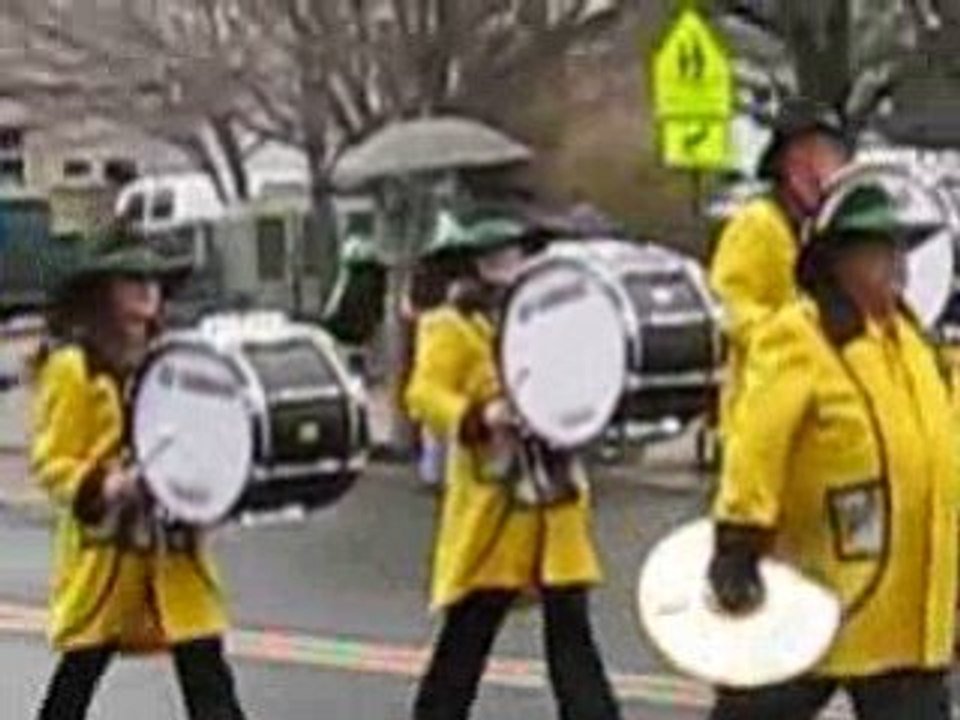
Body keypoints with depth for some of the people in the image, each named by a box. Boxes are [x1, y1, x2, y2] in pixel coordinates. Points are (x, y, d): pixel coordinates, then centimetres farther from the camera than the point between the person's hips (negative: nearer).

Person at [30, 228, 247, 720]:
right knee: (77, 677, 6)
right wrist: (102, 489, -25)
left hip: (174, 548, 5)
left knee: (207, 671, 0)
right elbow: (51, 463, -10)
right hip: (105, 550, -5)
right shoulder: (71, 368, -8)